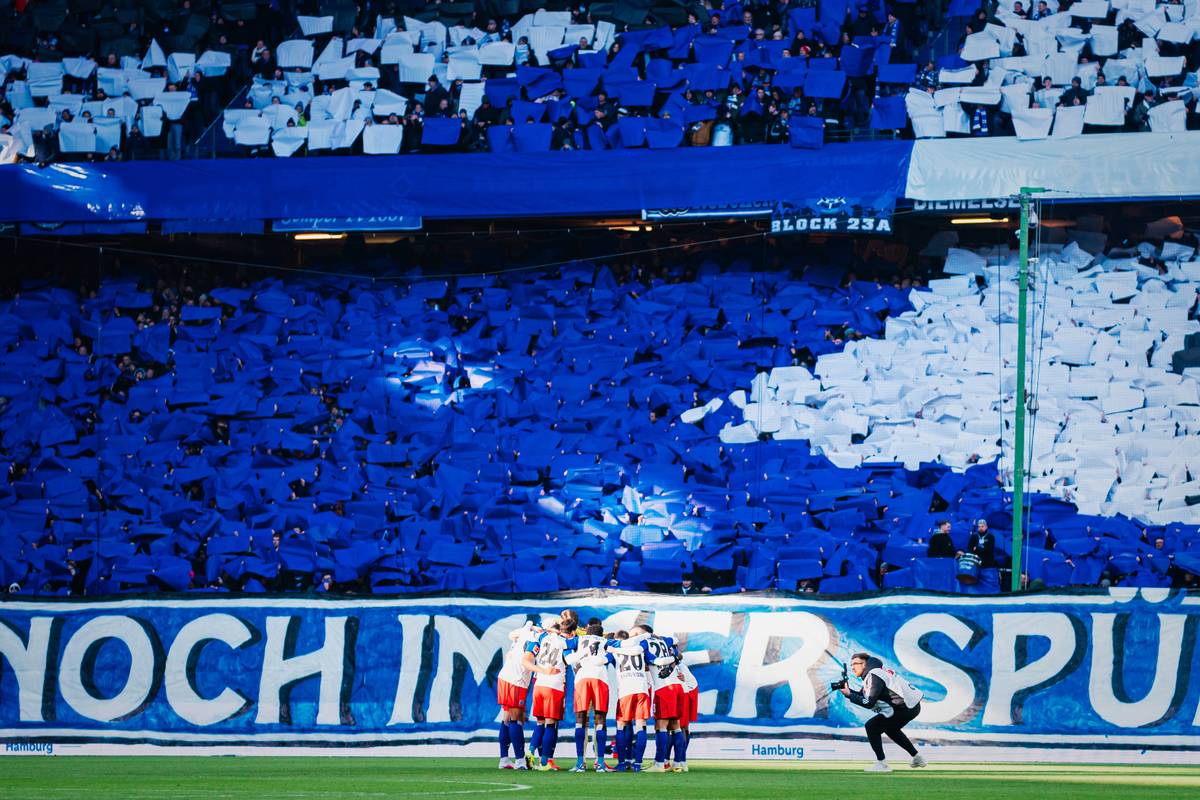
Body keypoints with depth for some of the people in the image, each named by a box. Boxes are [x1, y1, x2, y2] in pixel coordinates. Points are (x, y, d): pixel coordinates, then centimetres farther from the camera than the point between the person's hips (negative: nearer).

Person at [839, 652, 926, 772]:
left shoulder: (874, 676, -18)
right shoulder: (871, 674, 13)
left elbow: (869, 703, -22)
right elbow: (862, 696, 15)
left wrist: (849, 694, -17)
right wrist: (847, 689, 0)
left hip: (906, 708, -11)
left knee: (871, 726, -11)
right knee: (890, 728, 34)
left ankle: (881, 764, -10)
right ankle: (917, 758, 41)